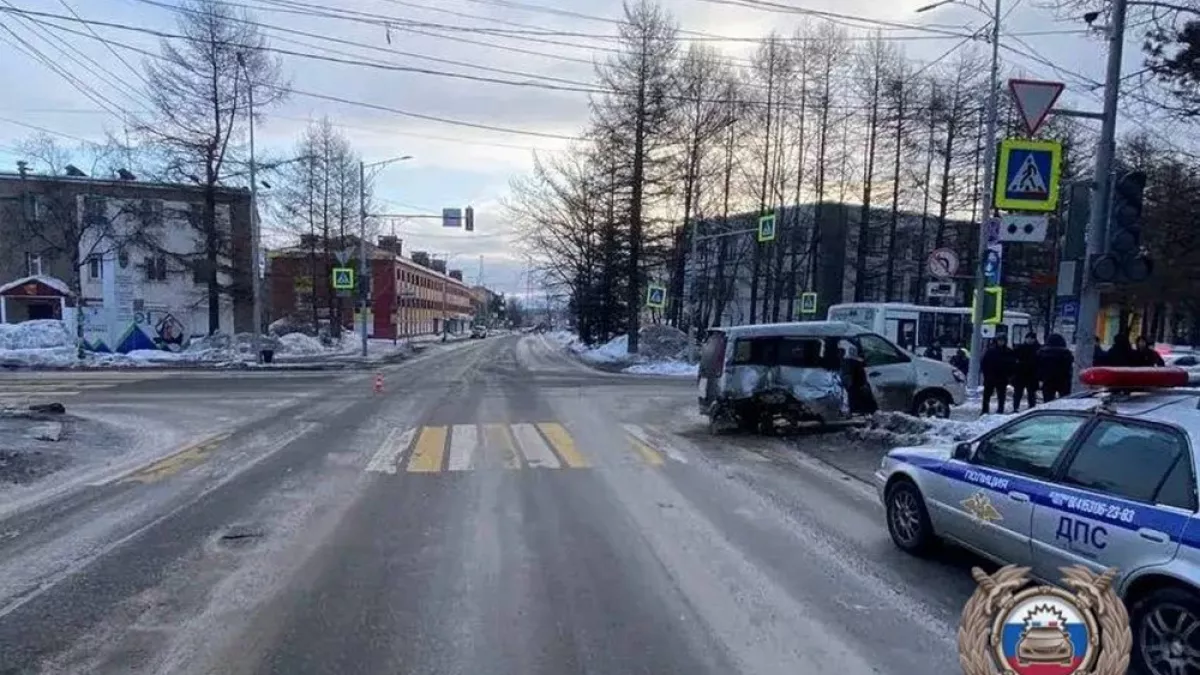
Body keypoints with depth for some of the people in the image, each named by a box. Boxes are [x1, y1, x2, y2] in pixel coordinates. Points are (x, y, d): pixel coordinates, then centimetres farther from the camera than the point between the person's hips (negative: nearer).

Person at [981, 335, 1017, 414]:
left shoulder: (1009, 352, 2)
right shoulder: (990, 351, -1)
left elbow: (1012, 364, 4)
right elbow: (984, 363, 0)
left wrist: (1010, 375, -3)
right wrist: (985, 373, -7)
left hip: (1002, 378, 1)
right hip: (990, 376, -1)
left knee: (1001, 396, 7)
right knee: (987, 394, 3)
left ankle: (1000, 411, 15)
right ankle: (985, 411, 9)